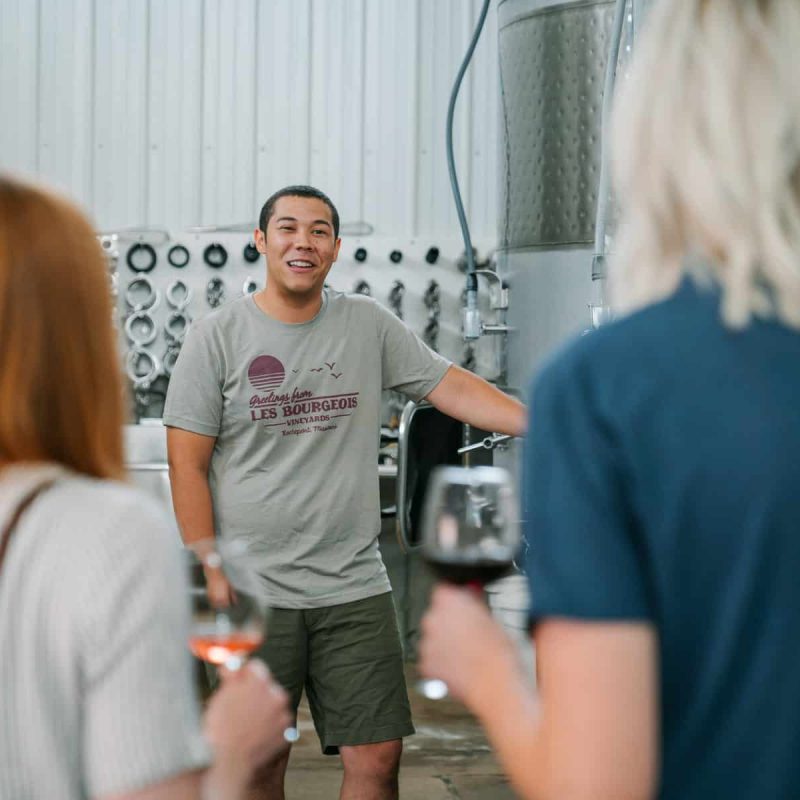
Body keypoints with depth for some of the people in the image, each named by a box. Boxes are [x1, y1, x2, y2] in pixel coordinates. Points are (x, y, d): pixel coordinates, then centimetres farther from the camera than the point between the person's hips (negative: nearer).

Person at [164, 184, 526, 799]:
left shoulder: (369, 325, 7)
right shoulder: (217, 337, -2)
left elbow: (452, 387, 5)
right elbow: (188, 465, -3)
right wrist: (213, 576, -9)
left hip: (355, 587, 3)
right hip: (253, 592, -2)